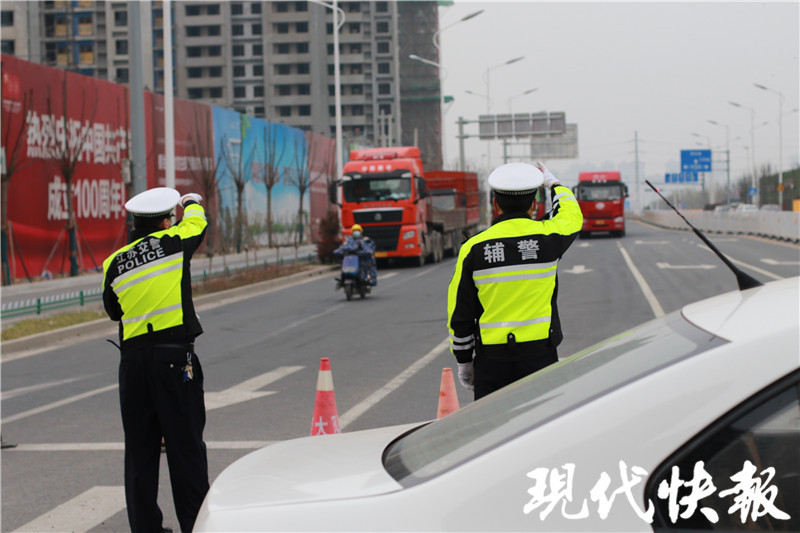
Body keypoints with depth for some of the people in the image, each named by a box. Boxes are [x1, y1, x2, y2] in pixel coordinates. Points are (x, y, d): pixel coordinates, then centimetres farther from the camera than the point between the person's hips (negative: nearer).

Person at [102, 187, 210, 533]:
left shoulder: (113, 264, 7)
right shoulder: (171, 243, -3)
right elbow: (196, 222, 18)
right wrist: (192, 202, 40)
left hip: (133, 358, 4)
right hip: (174, 355, -4)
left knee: (139, 446, 9)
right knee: (185, 444, 1)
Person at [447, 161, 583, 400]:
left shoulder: (474, 248, -2)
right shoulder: (547, 237, -2)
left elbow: (460, 313, 2)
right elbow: (572, 214, 24)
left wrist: (463, 360, 13)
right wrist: (553, 183, 41)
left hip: (491, 360, 0)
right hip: (539, 355, 0)